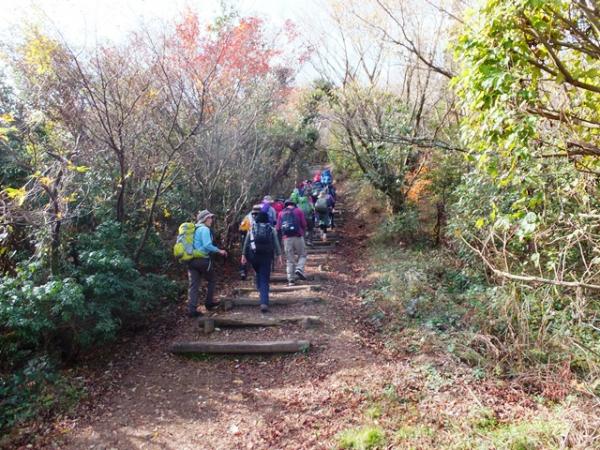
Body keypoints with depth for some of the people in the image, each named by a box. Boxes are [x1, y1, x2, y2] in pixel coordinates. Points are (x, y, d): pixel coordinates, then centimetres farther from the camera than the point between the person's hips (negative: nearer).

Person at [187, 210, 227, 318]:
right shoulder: (204, 229, -10)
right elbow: (207, 245, -21)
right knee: (211, 280, 16)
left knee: (193, 285, 5)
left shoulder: (194, 229, 16)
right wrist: (219, 251, -10)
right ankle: (209, 302, 21)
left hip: (191, 260, 7)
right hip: (202, 260, -7)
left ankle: (192, 309, 1)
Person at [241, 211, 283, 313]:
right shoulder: (271, 229, 5)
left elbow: (246, 243, 5)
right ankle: (264, 302, -10)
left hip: (253, 256, 1)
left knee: (259, 274, 30)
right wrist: (279, 256, -2)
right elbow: (276, 244, -1)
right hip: (266, 257, -1)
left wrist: (243, 255, 7)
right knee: (265, 280, -1)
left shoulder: (252, 228, 8)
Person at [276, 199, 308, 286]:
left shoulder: (281, 213, 13)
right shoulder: (298, 211, 8)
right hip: (298, 237, -2)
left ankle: (291, 279, 3)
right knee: (302, 255, 13)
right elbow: (304, 224, 1)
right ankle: (299, 269, -12)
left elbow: (278, 228, 6)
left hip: (287, 238, 2)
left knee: (290, 260, 7)